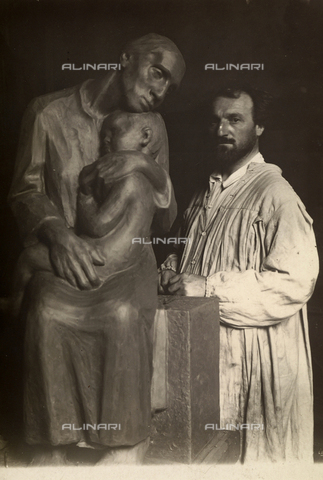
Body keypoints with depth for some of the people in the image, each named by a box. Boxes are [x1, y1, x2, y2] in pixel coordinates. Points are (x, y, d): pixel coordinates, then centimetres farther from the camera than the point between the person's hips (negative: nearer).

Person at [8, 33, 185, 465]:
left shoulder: (151, 129, 9)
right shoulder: (49, 113, 1)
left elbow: (165, 220, 7)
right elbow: (25, 191, 2)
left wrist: (148, 166, -12)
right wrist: (58, 235, -18)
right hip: (60, 254, -1)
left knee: (125, 314, -32)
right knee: (47, 312, -33)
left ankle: (127, 445, -18)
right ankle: (52, 447, -19)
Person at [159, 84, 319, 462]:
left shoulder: (276, 194, -13)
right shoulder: (206, 192, 12)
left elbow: (297, 280, -22)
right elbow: (183, 251, 23)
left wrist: (209, 288, -22)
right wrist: (172, 273, -1)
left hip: (254, 355, -6)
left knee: (257, 451, 9)